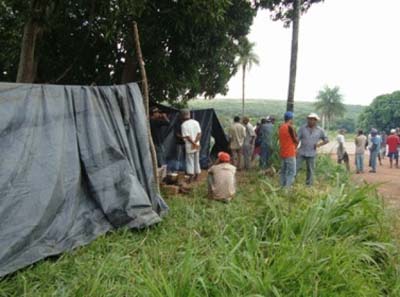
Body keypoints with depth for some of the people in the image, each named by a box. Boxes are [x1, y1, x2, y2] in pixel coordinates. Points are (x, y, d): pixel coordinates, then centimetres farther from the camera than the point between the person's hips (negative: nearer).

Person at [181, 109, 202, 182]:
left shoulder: (184, 125, -12)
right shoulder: (196, 122, 3)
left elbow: (187, 136, -17)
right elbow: (199, 134, -5)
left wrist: (193, 143, -12)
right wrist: (195, 143, -12)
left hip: (189, 146, -5)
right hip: (197, 145, 5)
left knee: (190, 161, 4)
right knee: (197, 160, 15)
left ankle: (191, 176, 1)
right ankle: (196, 176, 22)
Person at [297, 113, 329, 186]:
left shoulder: (320, 130, 0)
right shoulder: (302, 128, -3)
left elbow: (326, 140, 11)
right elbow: (297, 139, -4)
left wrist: (319, 144, -4)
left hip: (311, 154, 1)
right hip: (301, 152, -1)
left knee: (310, 170, 7)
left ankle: (309, 185, 19)